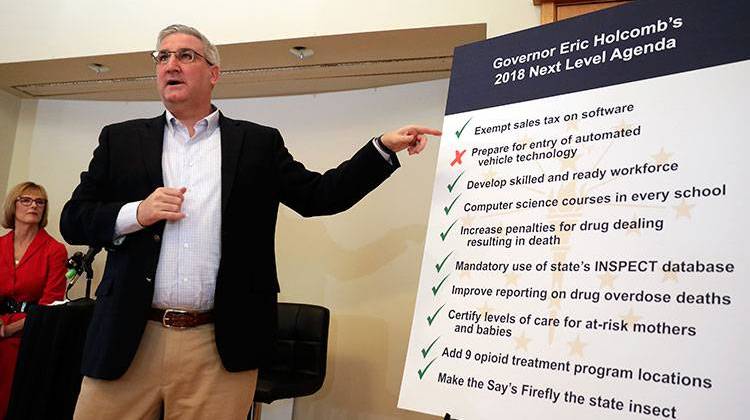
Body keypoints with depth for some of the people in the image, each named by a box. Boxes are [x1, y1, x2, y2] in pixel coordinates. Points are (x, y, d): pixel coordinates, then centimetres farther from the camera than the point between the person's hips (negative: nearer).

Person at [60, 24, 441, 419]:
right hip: (128, 339, 2)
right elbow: (72, 220, 9)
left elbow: (319, 196, 5)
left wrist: (384, 146, -2)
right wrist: (135, 214, -10)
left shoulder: (258, 143, 8)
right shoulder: (121, 139, 11)